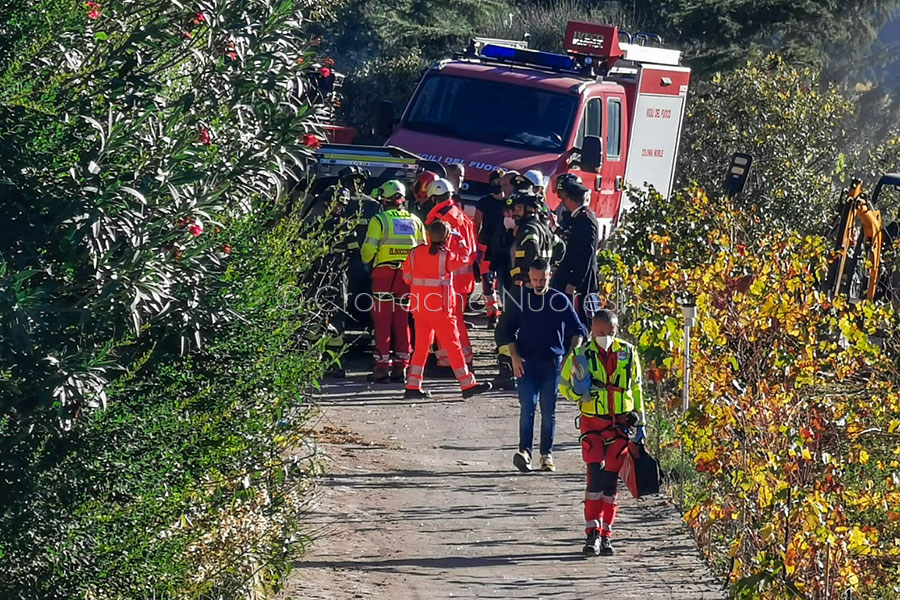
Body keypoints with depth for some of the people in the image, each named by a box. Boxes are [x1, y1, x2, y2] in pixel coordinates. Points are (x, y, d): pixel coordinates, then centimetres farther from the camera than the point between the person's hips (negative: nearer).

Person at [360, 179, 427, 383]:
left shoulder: (379, 220, -5)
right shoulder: (415, 221, 10)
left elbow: (368, 251, -6)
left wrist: (367, 260, 16)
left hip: (384, 274, -4)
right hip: (408, 275, 4)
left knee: (383, 320, 0)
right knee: (402, 320, 10)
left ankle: (382, 367, -3)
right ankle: (401, 367, 10)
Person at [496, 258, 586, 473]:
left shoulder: (560, 300, 4)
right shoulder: (521, 300, 5)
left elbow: (577, 330, 10)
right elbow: (506, 329, 10)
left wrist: (573, 352, -6)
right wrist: (514, 356, -1)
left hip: (552, 363, 1)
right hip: (526, 363, -1)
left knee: (549, 411, 5)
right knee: (527, 406, -13)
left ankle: (547, 455, 11)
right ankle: (524, 451, -21)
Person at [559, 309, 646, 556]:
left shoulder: (628, 353, 3)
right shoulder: (581, 356, -3)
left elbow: (635, 388, 14)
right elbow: (566, 387, 6)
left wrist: (639, 422, 13)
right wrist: (579, 389, -17)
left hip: (620, 424, 2)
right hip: (592, 423, -2)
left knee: (611, 480, 4)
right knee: (595, 475, -14)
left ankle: (605, 534, 11)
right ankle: (592, 531, -12)